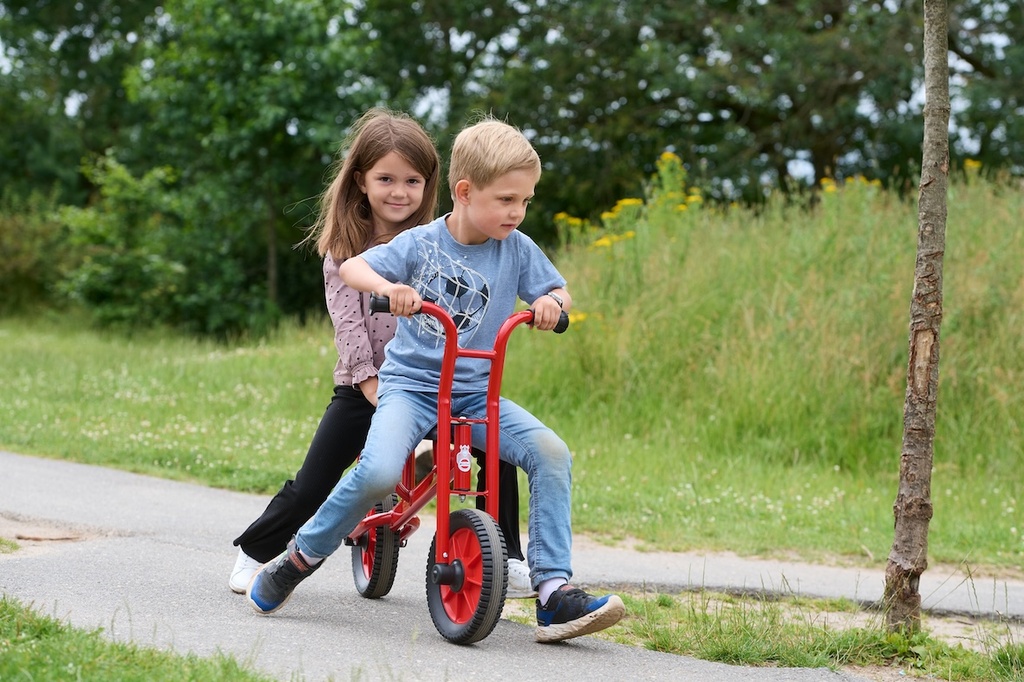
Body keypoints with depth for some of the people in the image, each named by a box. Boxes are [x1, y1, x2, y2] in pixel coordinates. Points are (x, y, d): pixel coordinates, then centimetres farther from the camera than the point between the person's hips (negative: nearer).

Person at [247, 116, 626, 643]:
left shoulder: (517, 249, 2)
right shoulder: (422, 244, -4)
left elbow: (559, 292, 10)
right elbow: (351, 268, -6)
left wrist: (551, 302, -15)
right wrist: (388, 287, -29)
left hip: (476, 393, 3)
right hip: (410, 384, -3)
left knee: (551, 453, -22)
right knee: (379, 471, -31)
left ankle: (554, 590, -18)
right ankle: (301, 556, -5)